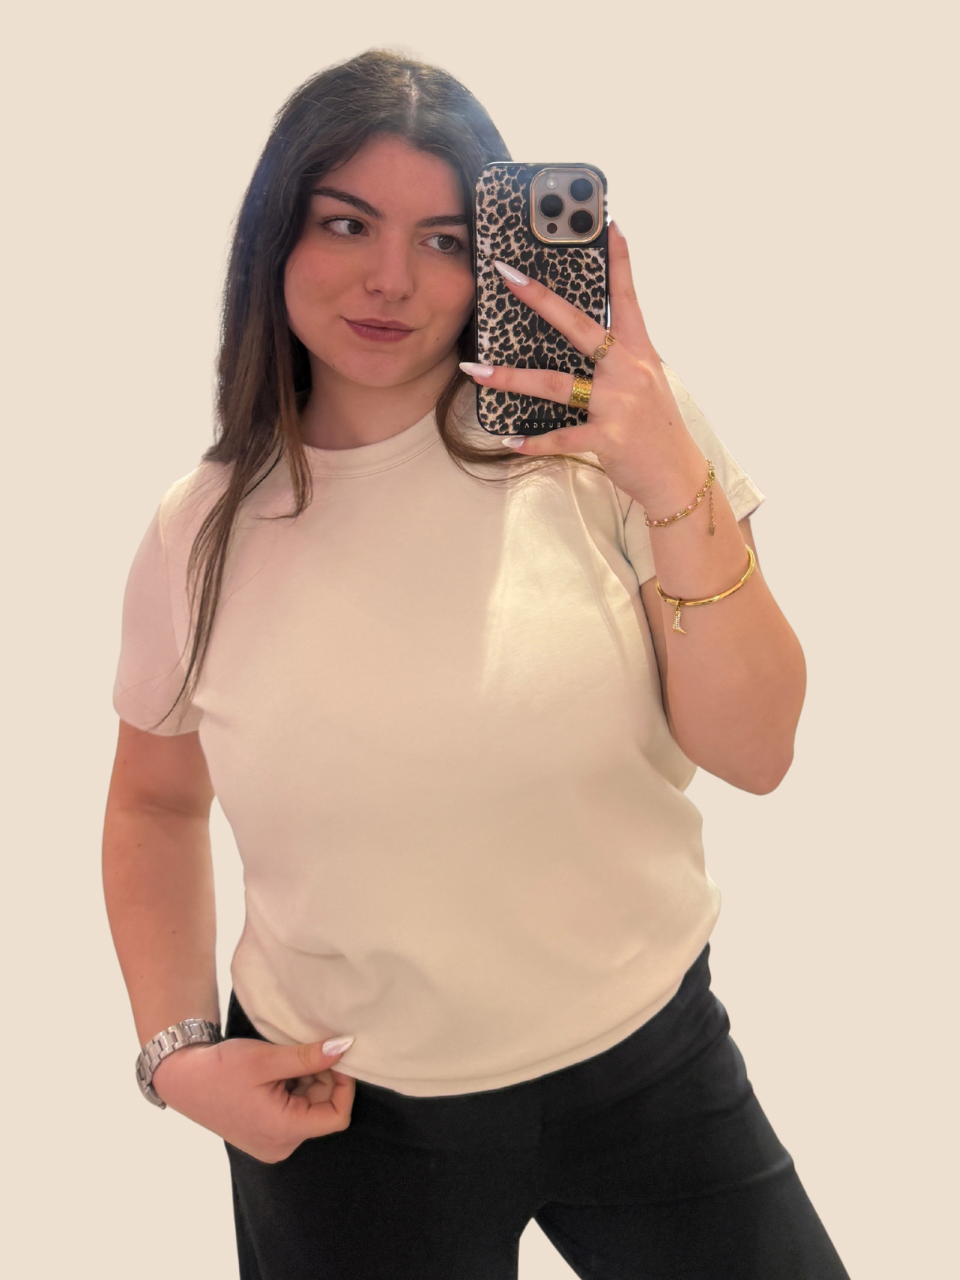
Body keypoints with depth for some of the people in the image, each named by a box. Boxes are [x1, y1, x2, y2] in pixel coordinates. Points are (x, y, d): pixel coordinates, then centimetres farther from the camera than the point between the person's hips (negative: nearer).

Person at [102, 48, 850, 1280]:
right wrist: (179, 1048, -2)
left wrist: (678, 488, -24)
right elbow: (154, 802, 10)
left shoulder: (591, 438, -12)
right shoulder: (202, 531, -5)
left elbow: (753, 753, -12)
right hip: (340, 1110, 1)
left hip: (650, 1068, 0)